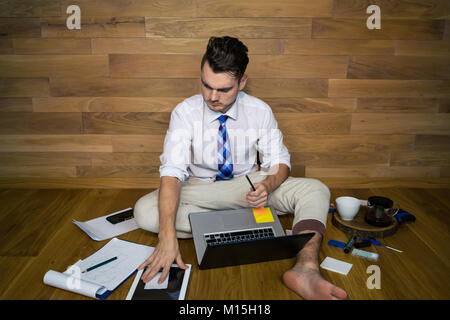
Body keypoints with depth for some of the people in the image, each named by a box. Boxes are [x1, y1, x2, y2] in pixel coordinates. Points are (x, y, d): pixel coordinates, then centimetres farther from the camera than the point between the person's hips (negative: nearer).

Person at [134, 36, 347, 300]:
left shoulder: (260, 111, -9)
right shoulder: (185, 113, -16)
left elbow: (280, 161, -4)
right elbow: (172, 173, -25)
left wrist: (267, 185, -30)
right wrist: (168, 236, -39)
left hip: (250, 185, 1)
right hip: (201, 189, 0)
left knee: (316, 190, -21)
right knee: (145, 211, -29)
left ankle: (306, 269, -44)